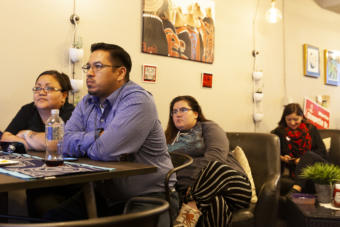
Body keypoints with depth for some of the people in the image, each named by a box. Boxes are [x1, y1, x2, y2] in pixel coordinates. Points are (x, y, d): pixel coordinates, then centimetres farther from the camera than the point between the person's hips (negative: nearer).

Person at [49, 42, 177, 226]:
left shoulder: (137, 101, -17)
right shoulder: (87, 102, 9)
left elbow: (105, 151, -26)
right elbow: (65, 143, -3)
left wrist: (83, 142, -7)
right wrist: (98, 136, -14)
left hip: (147, 197, -6)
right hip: (104, 195, 6)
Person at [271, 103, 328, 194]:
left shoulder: (311, 129, 15)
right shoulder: (279, 132, 12)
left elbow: (322, 151, 8)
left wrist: (302, 160, -7)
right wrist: (282, 158, -9)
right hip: (294, 169, -1)